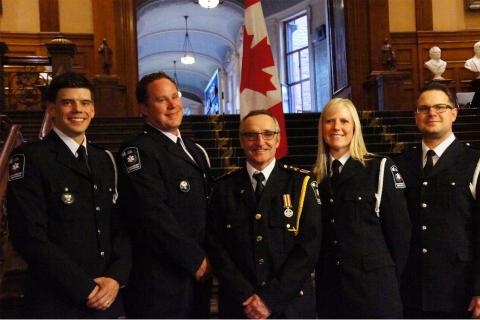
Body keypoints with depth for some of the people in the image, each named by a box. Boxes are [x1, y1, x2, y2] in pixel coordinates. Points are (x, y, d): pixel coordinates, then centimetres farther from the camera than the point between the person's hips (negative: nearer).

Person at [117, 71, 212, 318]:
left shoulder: (195, 151, 16)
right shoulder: (137, 150, -11)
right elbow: (153, 214, -20)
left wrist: (206, 260, 6)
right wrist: (195, 259, -15)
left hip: (197, 275, 8)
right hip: (159, 280, -7)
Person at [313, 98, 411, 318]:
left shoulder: (380, 168, -4)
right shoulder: (316, 176, 8)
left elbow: (399, 228, -4)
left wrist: (390, 277, 0)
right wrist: (319, 274, 6)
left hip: (373, 288, -3)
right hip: (329, 287, 3)